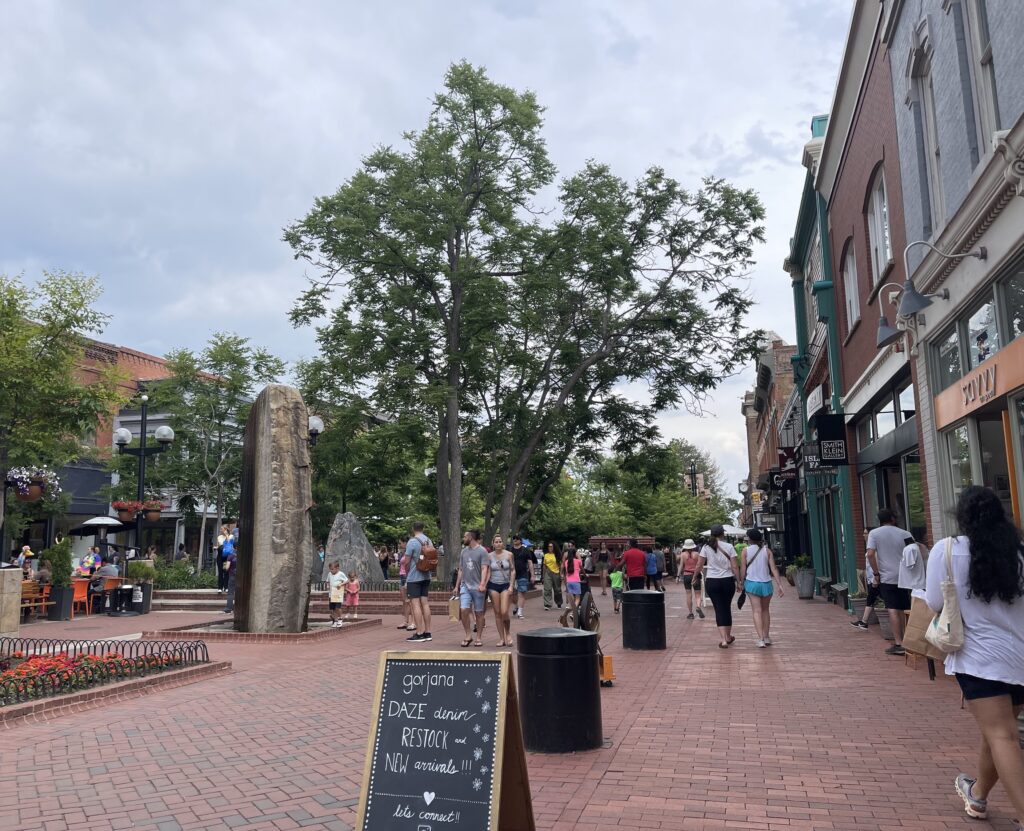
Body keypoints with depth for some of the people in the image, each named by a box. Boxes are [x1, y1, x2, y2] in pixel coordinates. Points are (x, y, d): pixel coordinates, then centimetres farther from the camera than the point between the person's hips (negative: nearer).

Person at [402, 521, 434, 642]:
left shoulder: (412, 542, -13)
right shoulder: (429, 541, 8)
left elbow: (407, 561, -12)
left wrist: (407, 574, 3)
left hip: (414, 577, -7)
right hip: (426, 576, 7)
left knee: (415, 604, -5)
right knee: (425, 603, 9)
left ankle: (419, 633, -6)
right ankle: (427, 632, 11)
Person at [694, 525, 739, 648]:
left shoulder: (706, 548, -2)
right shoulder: (729, 547, -4)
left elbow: (699, 566, -1)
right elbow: (734, 567, -5)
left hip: (712, 582, 0)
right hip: (728, 581, 0)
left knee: (719, 609, 3)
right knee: (727, 608, 17)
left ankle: (724, 640, -6)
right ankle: (728, 637, 31)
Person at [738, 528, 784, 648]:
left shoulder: (745, 550, -3)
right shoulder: (767, 550, 2)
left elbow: (743, 569, -5)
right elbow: (773, 569, -4)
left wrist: (741, 583, 5)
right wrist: (780, 584, -4)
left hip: (752, 583, -2)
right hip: (766, 583, 2)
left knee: (757, 611, -2)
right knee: (765, 610, 18)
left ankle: (761, 639, -13)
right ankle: (766, 637, 23)